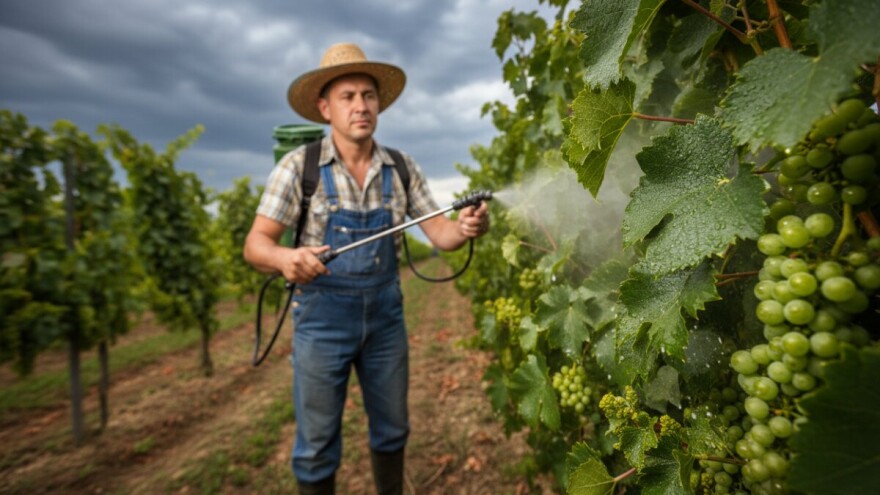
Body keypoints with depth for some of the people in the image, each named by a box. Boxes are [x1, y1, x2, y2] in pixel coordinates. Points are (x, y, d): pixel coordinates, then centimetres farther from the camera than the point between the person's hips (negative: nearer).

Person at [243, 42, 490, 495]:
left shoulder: (402, 168, -1)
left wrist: (468, 227, -26)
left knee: (392, 428, 18)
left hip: (385, 314, 3)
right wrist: (284, 258, -33)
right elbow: (256, 244, -10)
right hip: (322, 316, -3)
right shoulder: (298, 166, -9)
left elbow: (440, 234, -3)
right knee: (317, 442, 10)